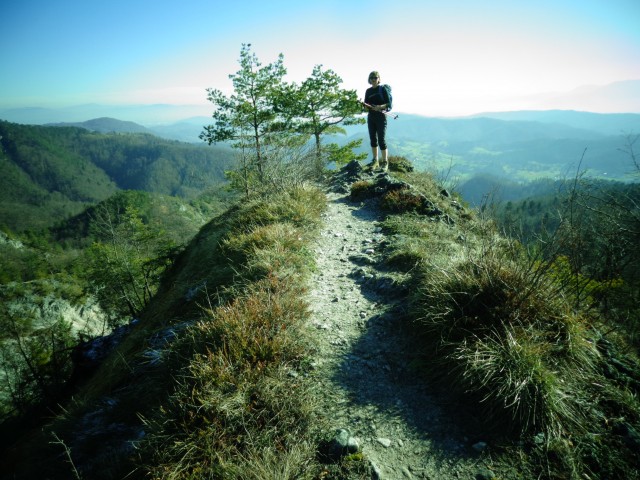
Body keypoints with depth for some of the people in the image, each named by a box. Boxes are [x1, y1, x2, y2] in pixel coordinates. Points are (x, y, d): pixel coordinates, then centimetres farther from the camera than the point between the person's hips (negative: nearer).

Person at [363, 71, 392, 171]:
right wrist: (365, 106, -9)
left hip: (381, 117, -5)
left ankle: (385, 162, -1)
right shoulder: (368, 91, 11)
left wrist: (380, 107, -26)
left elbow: (389, 104, -8)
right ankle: (375, 161, 17)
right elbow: (366, 105, 14)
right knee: (373, 139, 7)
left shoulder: (383, 89, -4)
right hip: (371, 117, 5)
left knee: (381, 140, -8)